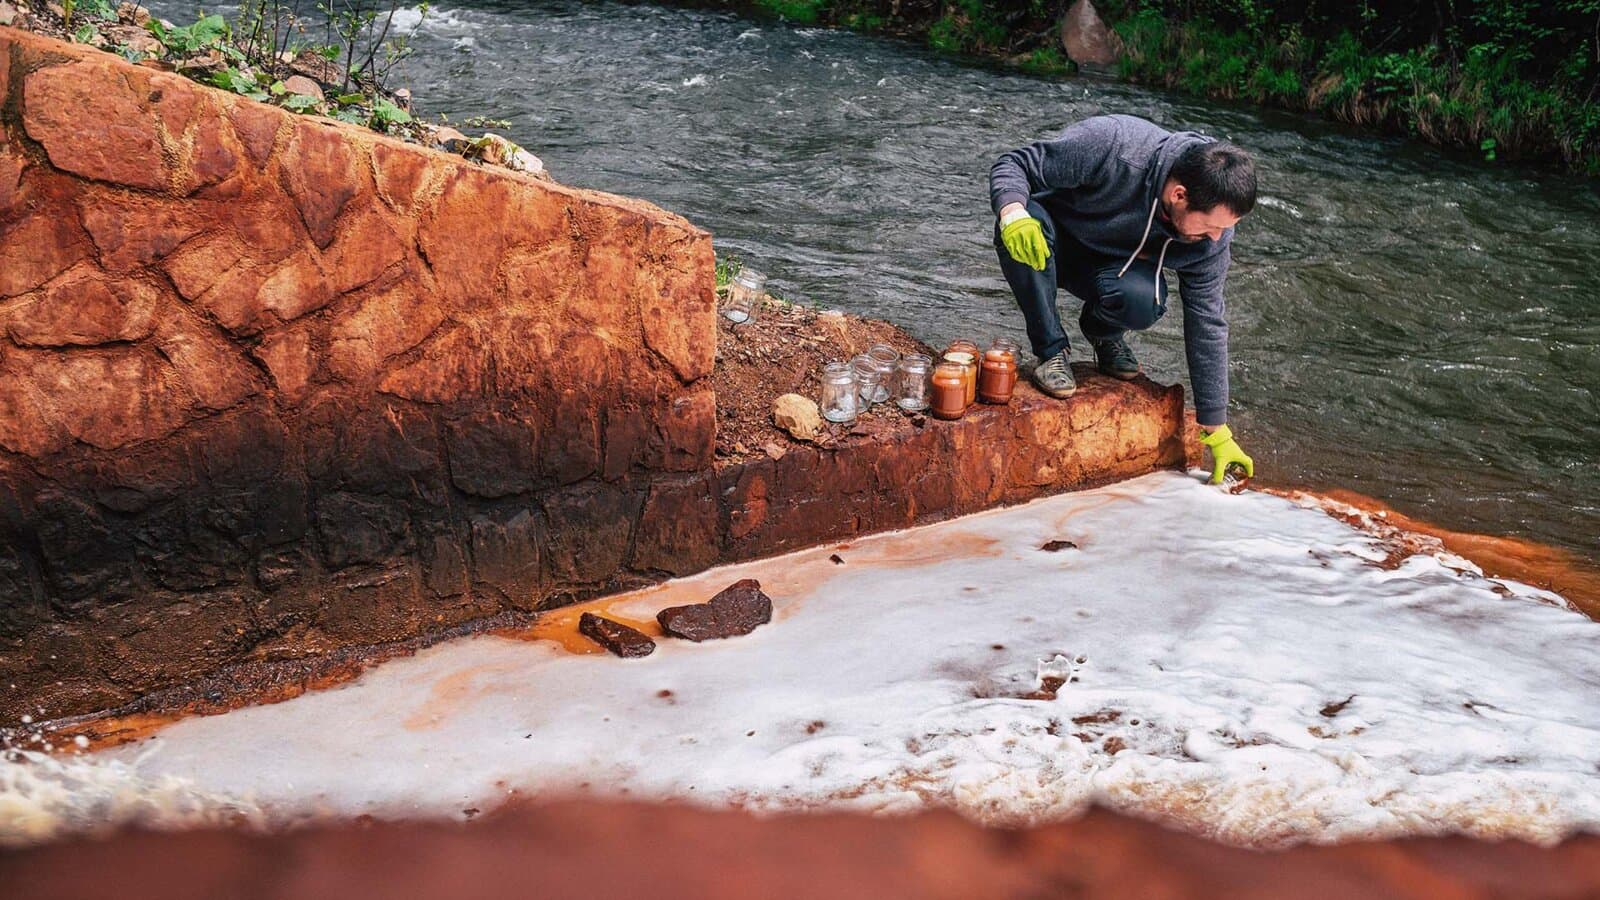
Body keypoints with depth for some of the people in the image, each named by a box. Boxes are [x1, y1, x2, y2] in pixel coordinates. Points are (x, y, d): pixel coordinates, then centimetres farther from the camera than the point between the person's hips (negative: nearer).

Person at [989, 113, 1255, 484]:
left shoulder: (1212, 234, -22)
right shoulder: (1108, 146, -36)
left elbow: (1207, 323, -13)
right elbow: (1012, 164, -25)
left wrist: (1217, 432, -10)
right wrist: (1013, 212, -50)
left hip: (1111, 264, 2)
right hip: (1048, 245, -1)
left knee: (1144, 301, -34)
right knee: (1024, 220, -39)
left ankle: (1104, 334, 4)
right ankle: (1051, 351, -18)